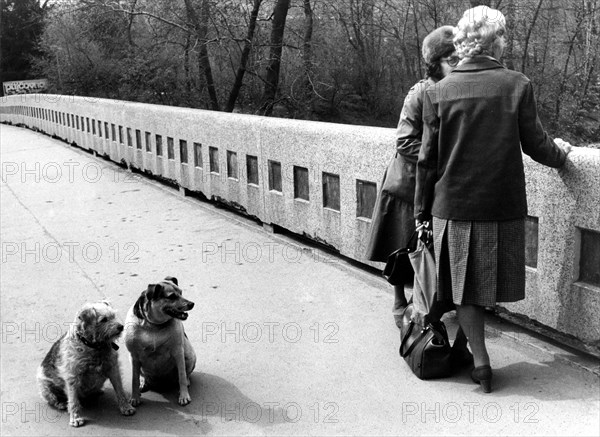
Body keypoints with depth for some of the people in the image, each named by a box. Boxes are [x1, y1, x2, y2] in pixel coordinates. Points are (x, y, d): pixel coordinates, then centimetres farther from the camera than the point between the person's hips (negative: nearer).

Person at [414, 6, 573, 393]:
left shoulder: (438, 92, -4)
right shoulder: (517, 86, -7)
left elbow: (427, 159, -1)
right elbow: (535, 144, 0)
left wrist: (422, 211, 8)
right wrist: (560, 153, 23)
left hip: (453, 207, 0)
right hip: (503, 206, 0)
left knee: (465, 289, 12)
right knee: (490, 282, 16)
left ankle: (481, 361, 12)